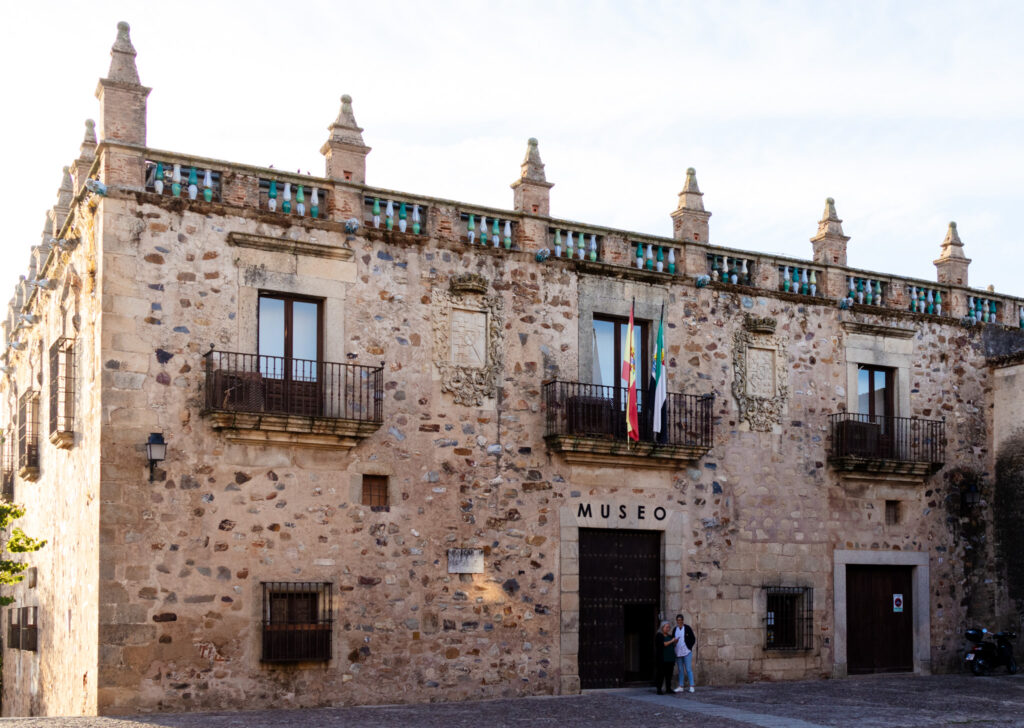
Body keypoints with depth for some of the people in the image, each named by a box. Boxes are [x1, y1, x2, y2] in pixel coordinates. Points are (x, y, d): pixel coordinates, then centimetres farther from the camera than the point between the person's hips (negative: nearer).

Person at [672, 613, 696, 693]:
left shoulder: (687, 628, -4)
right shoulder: (675, 629, 10)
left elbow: (693, 639, -1)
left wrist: (689, 647, -5)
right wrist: (674, 642, -5)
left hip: (686, 652, -5)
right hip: (678, 652, 5)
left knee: (688, 669, -7)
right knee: (680, 670, 9)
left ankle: (691, 687, -4)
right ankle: (680, 687, 12)